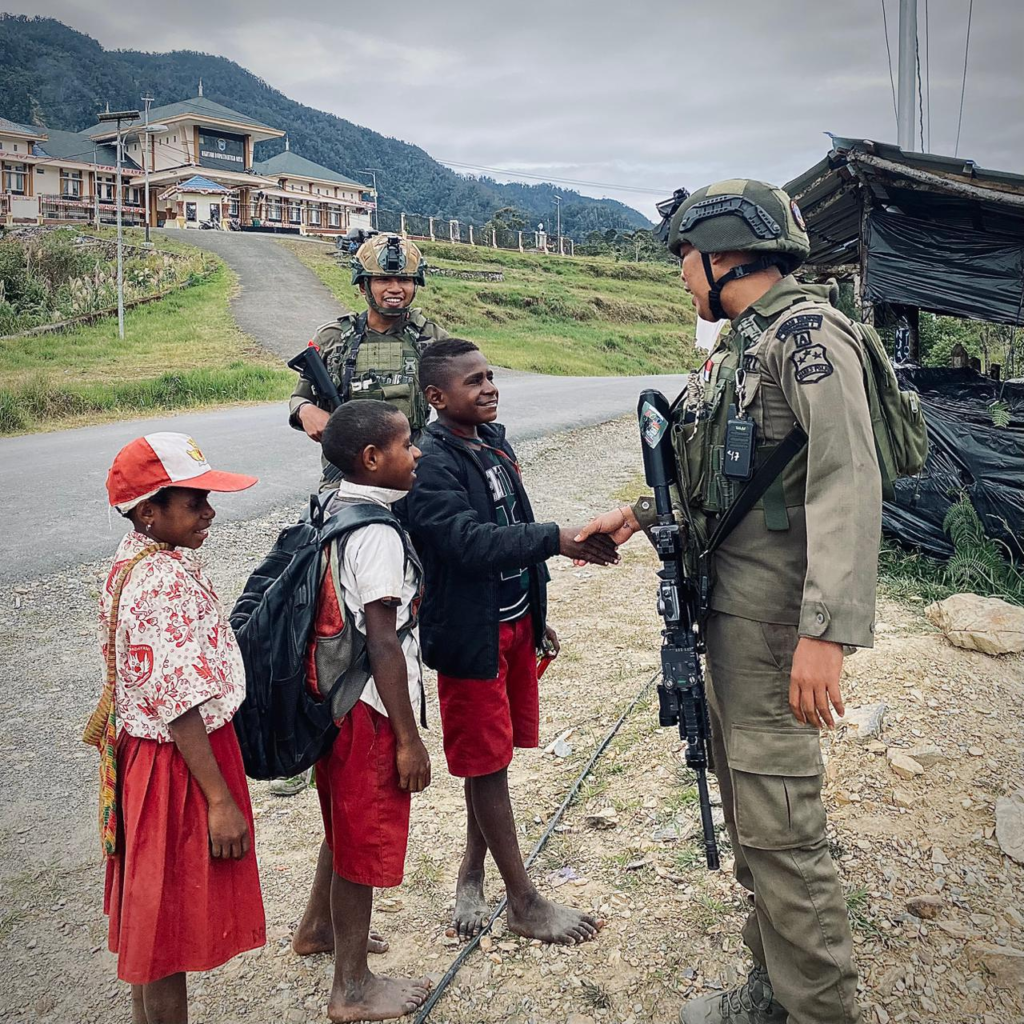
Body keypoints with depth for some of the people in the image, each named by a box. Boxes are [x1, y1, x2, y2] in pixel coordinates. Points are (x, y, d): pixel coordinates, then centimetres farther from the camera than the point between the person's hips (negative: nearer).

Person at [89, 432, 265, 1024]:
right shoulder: (167, 582, -25)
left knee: (154, 914, 22)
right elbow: (180, 705, -26)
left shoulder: (137, 562, 5)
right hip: (179, 762, -10)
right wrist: (221, 800, -22)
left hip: (144, 749, 10)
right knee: (170, 922, 6)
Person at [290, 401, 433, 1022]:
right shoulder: (378, 534, -23)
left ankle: (319, 926, 48)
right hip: (369, 709, -9)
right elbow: (384, 644, -23)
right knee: (366, 838, 6)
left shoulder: (334, 511, 5)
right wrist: (408, 738, -18)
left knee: (346, 821, 27)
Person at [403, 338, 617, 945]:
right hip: (471, 633, -8)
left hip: (514, 623, 8)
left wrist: (536, 616, 20)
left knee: (494, 754, 17)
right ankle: (525, 904, 16)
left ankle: (472, 874, 35)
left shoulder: (494, 441, 9)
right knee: (487, 763, 4)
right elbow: (469, 541, -32)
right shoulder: (431, 464, -19)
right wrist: (558, 540, -39)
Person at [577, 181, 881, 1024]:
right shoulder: (742, 346, 16)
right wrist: (639, 515, 20)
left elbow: (847, 483, -23)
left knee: (779, 824, -5)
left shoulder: (806, 331, -14)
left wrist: (827, 634, -29)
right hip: (730, 605, 10)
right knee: (746, 805, 16)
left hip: (776, 614, -10)